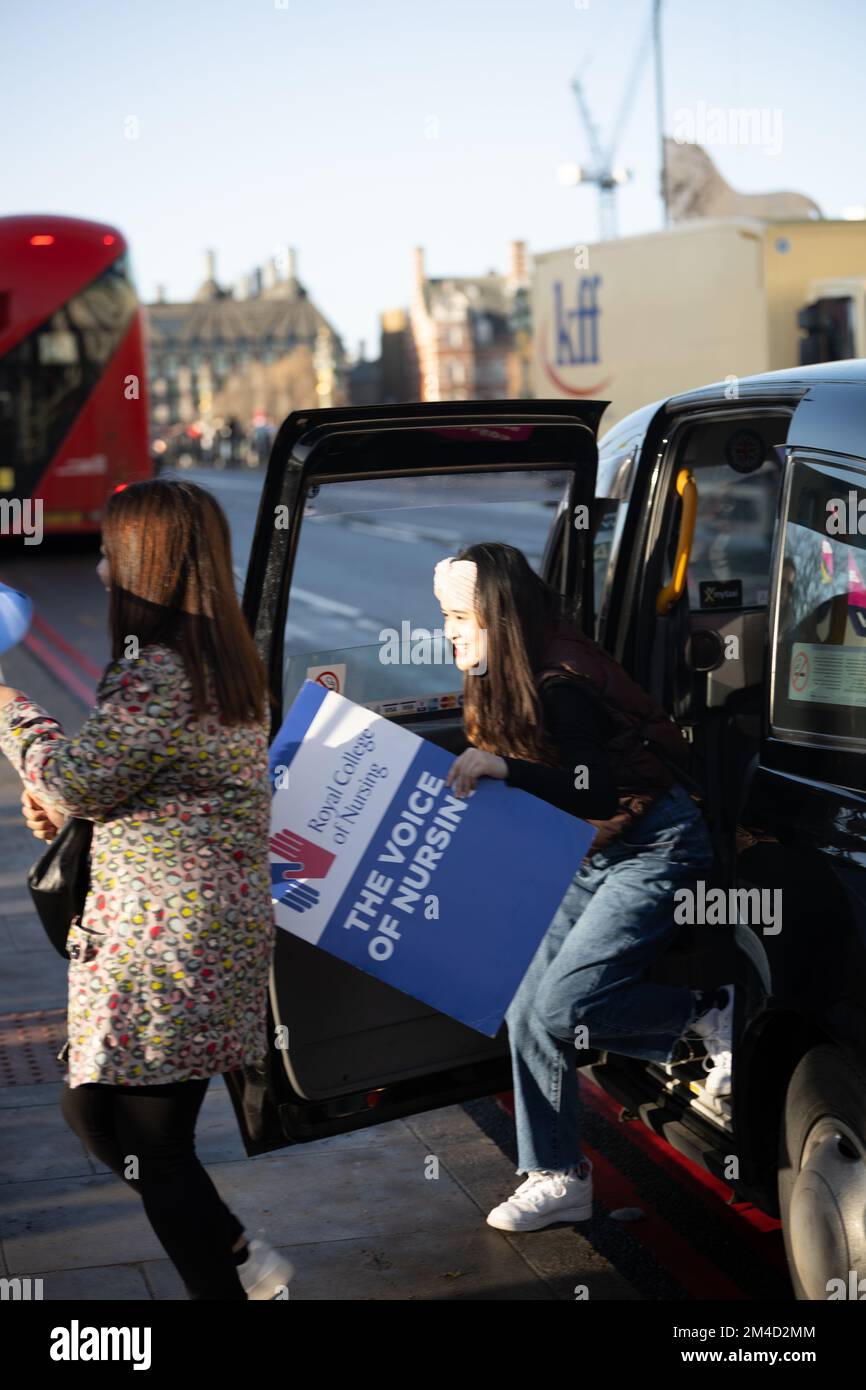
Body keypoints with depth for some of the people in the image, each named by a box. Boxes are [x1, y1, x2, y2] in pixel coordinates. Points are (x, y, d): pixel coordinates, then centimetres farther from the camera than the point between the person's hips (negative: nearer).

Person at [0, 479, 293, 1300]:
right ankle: (238, 1259, 27)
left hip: (167, 944, -10)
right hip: (210, 932, 10)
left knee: (151, 1142, 0)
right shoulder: (223, 663, 13)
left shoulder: (157, 672, -19)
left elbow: (72, 781, -17)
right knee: (91, 1110, 20)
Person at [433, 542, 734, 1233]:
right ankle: (559, 1179, 15)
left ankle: (709, 1014, 4)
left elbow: (597, 793, -28)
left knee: (560, 1008, -18)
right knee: (528, 1014, 4)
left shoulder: (559, 684, -24)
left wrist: (503, 767, -35)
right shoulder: (499, 683, 4)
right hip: (600, 857, 9)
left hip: (659, 846, -9)